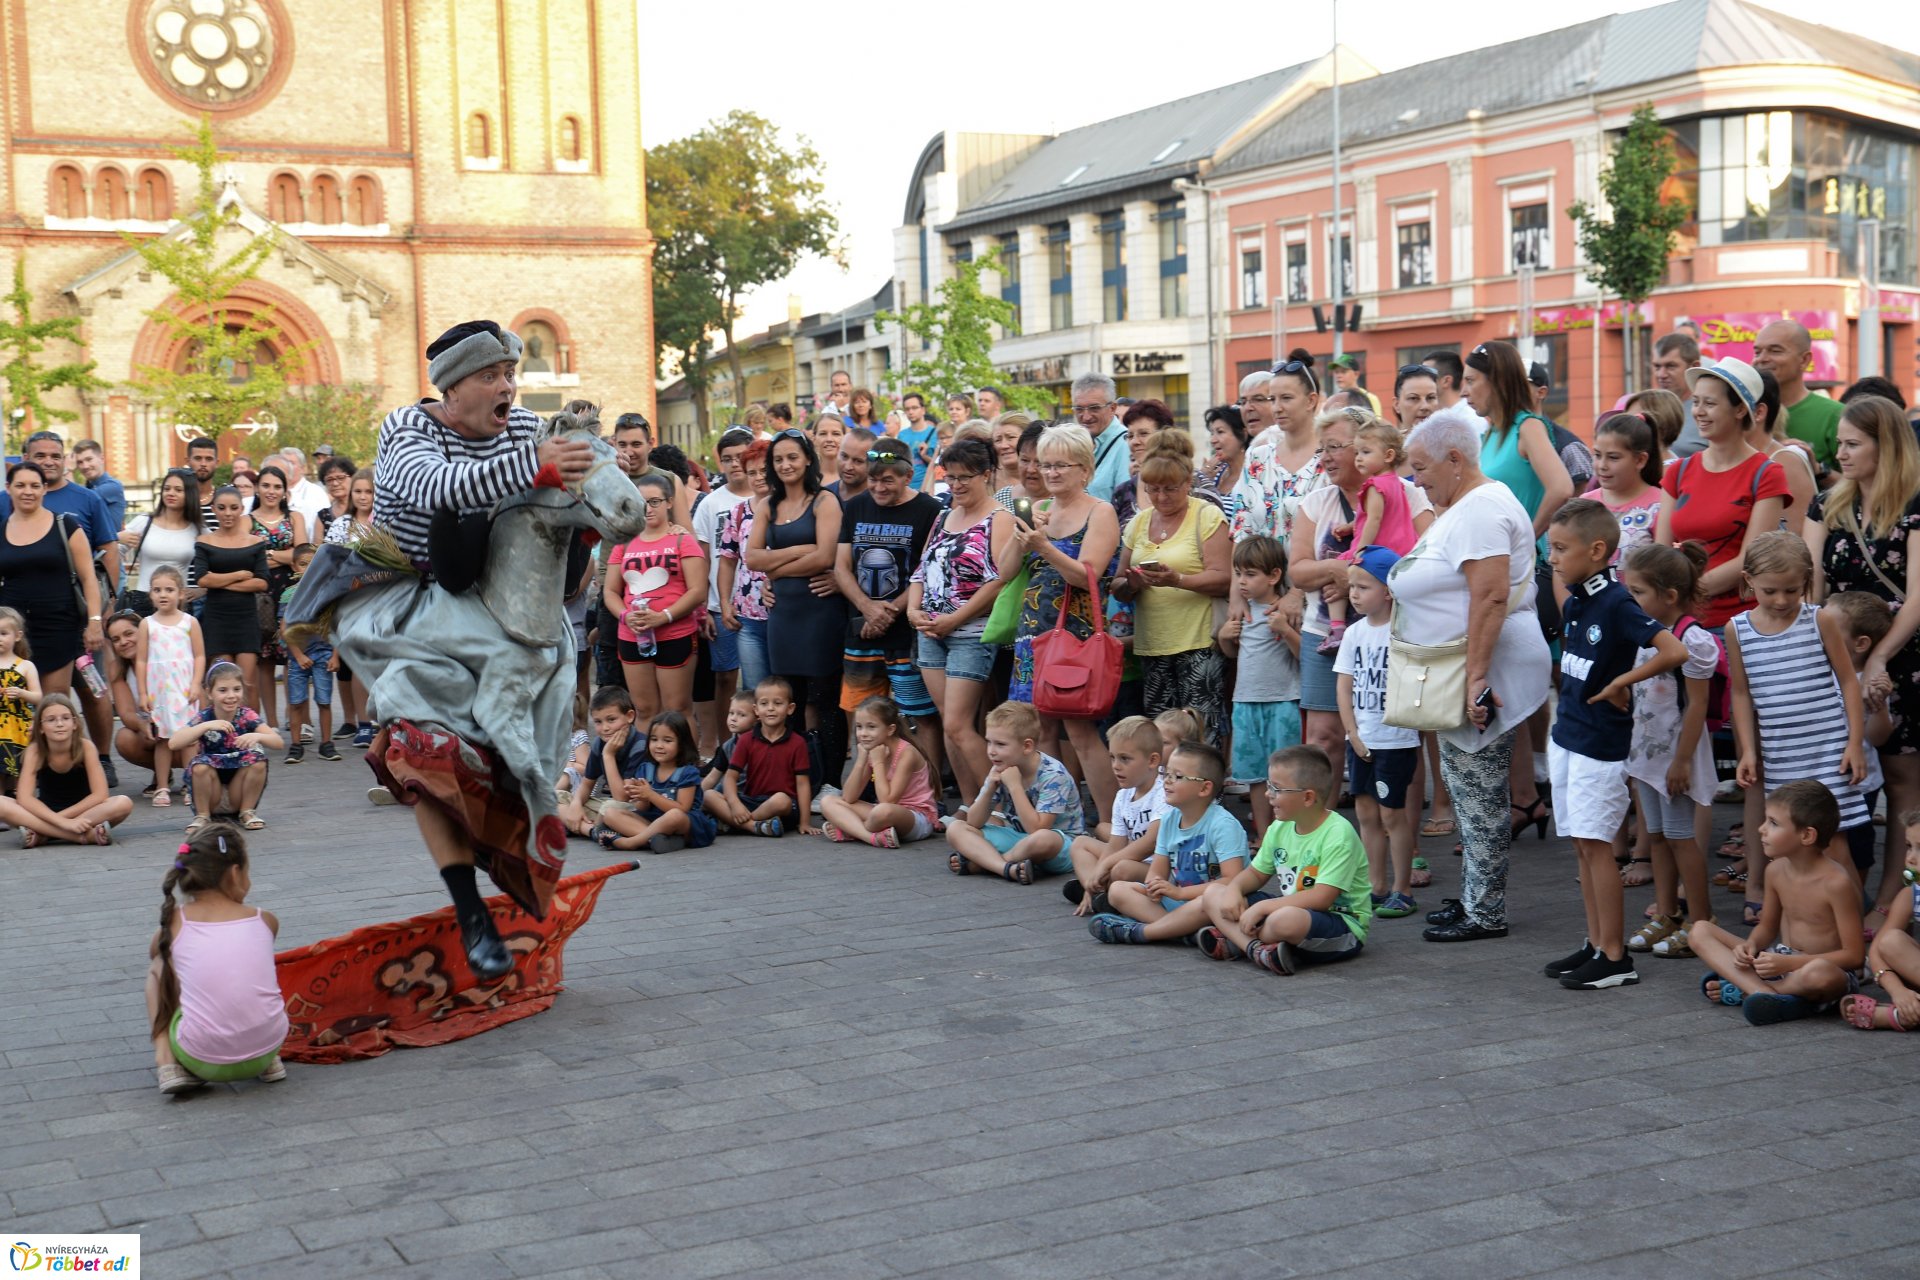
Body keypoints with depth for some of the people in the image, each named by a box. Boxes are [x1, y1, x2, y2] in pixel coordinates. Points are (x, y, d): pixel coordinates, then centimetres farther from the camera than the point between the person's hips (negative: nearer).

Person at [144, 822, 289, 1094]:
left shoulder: (176, 921, 4)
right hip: (266, 1048, 2)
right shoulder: (264, 921, 6)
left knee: (159, 969, 23)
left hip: (203, 1059, -2)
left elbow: (154, 952, 28)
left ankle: (167, 1064, 7)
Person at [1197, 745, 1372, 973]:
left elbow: (1321, 898, -27)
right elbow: (1256, 874, 15)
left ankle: (1236, 941, -13)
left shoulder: (1338, 834, -20)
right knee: (1212, 894, -1)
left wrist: (1262, 907, -26)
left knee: (1286, 919, -42)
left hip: (1341, 923, -9)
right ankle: (1257, 948, -26)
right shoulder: (1280, 828, 5)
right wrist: (1234, 889, -8)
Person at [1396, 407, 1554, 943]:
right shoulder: (1457, 508, 17)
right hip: (1459, 676, 11)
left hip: (1481, 674, -11)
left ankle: (1485, 914, 4)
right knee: (1468, 790, 16)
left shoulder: (1481, 510, -17)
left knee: (1480, 794, -3)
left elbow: (1491, 597, -26)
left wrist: (1476, 678, -28)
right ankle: (1473, 895, 25)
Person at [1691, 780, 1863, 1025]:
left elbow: (1854, 955, -18)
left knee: (1819, 972, -45)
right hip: (1779, 960, 7)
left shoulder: (1836, 883, -19)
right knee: (1701, 932, -6)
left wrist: (1790, 963, -23)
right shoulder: (1776, 870, 1)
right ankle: (1764, 992, -27)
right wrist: (1750, 946, -9)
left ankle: (1739, 989, -21)